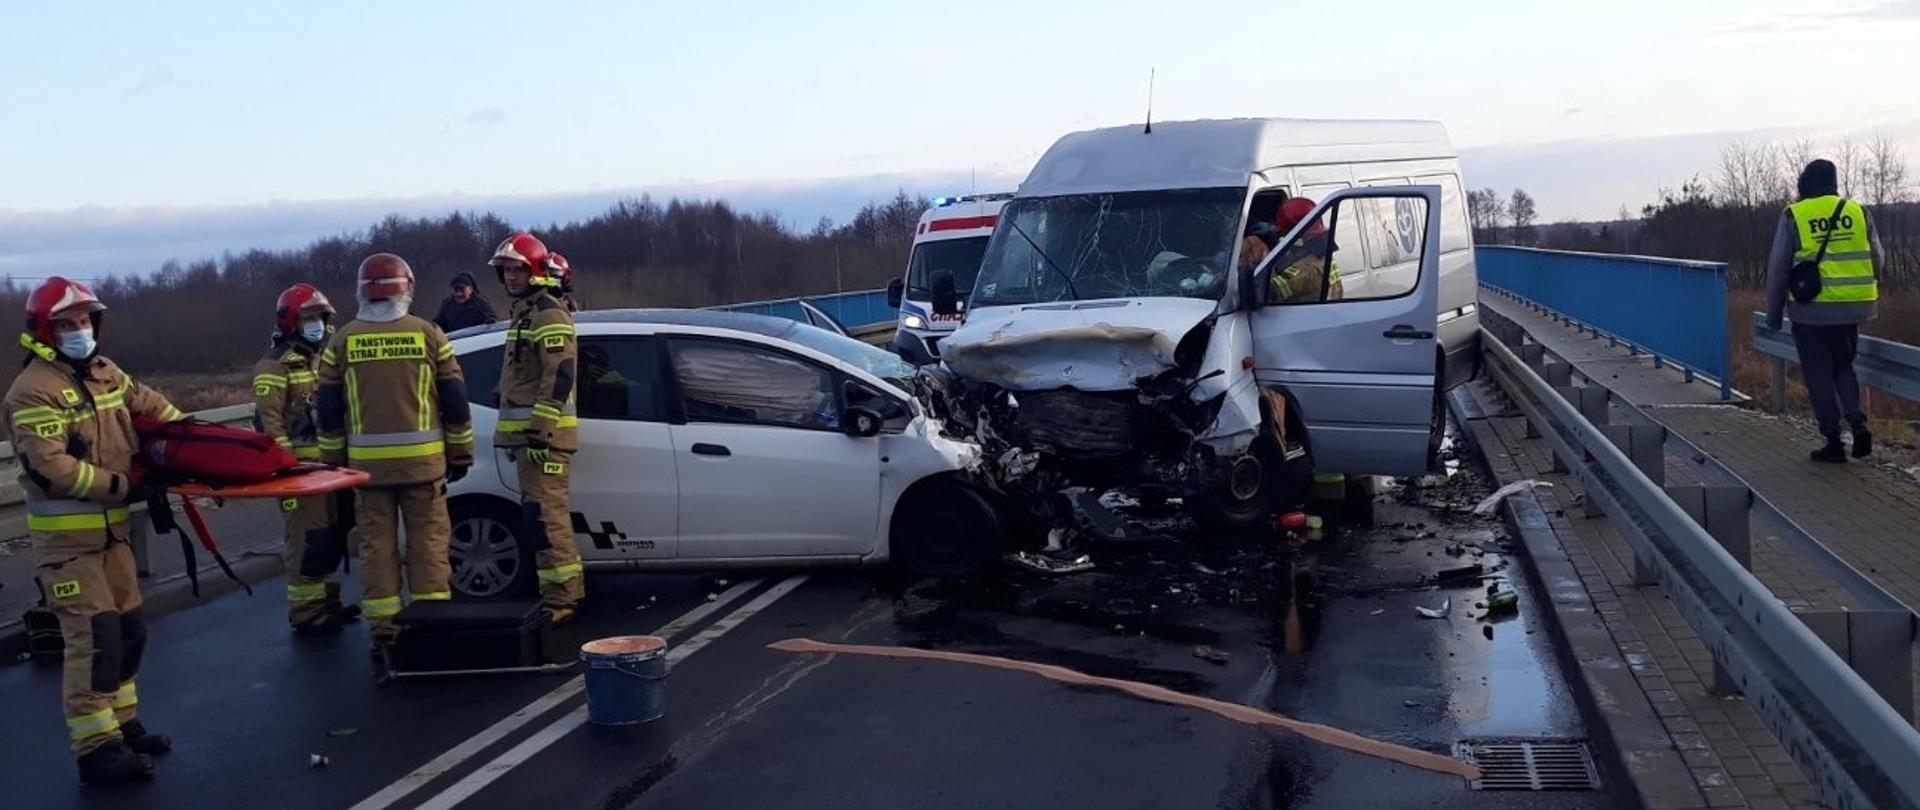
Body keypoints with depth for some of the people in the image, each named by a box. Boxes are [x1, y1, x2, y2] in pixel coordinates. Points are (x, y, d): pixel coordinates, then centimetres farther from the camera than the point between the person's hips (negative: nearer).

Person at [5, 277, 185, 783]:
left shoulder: (106, 373, 8)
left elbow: (152, 407, 23)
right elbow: (51, 467, -24)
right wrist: (121, 485, -22)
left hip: (110, 527, 9)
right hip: (65, 533, -9)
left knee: (128, 628, 15)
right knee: (95, 637, -11)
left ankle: (122, 724, 29)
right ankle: (96, 750, -5)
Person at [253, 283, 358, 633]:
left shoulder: (324, 360, 20)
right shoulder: (275, 366, -8)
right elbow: (269, 419, -15)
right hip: (300, 465, -9)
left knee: (332, 536, 15)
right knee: (308, 538, -9)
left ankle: (327, 603, 26)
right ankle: (306, 613, -4)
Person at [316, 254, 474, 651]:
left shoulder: (342, 341, 3)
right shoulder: (428, 334, -1)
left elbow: (328, 410, 6)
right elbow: (455, 401, 1)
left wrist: (334, 460, 15)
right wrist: (460, 453, 10)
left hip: (367, 462, 1)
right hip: (423, 461, -1)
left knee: (376, 544, 7)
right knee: (428, 541, 5)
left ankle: (382, 628, 8)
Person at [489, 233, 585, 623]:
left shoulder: (549, 315, -11)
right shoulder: (523, 314, 22)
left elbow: (559, 377, -20)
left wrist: (540, 430, -24)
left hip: (543, 430, -11)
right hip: (527, 429, 11)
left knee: (545, 513, -13)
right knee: (540, 511, 13)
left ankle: (559, 596, -12)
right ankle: (569, 589, 20)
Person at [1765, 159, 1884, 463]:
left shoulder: (1793, 216, -5)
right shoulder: (1857, 212, 4)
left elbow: (1778, 269, -3)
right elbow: (1876, 259, 9)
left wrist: (1774, 313, 5)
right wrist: (1870, 297, 23)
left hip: (1811, 312, -3)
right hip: (1851, 310, 3)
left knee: (1820, 377, 5)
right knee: (1844, 367, 19)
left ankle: (1832, 441, 5)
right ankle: (1858, 422, -1)